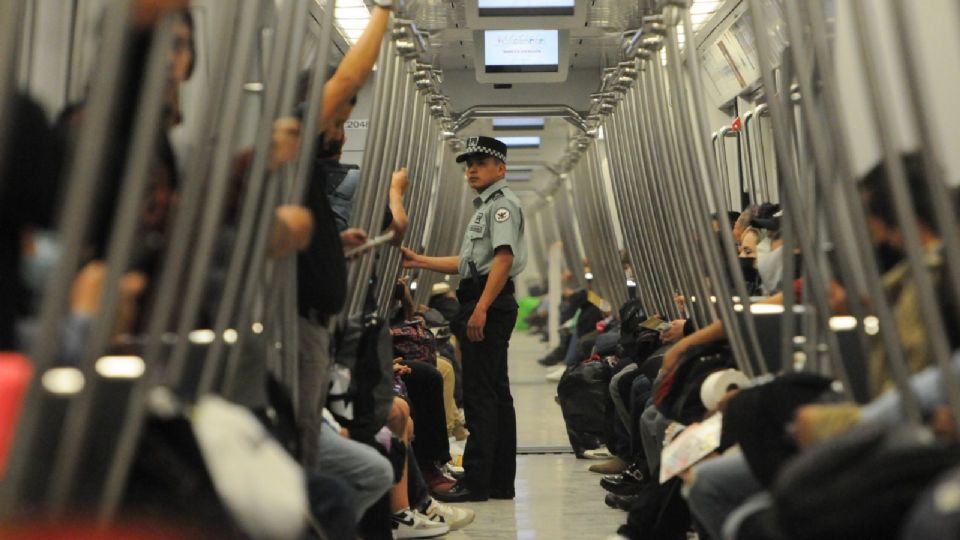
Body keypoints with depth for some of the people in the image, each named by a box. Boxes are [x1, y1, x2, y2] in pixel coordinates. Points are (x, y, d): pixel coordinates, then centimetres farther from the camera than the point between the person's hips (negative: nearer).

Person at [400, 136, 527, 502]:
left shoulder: (502, 202, -7)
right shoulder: (485, 206, 25)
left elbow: (504, 257, -19)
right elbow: (469, 262, 27)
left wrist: (481, 309, -27)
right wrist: (419, 261, 22)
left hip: (490, 303, -11)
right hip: (481, 303, 11)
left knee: (480, 394, -11)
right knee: (496, 393, 10)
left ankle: (476, 482, -9)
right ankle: (501, 481, 15)